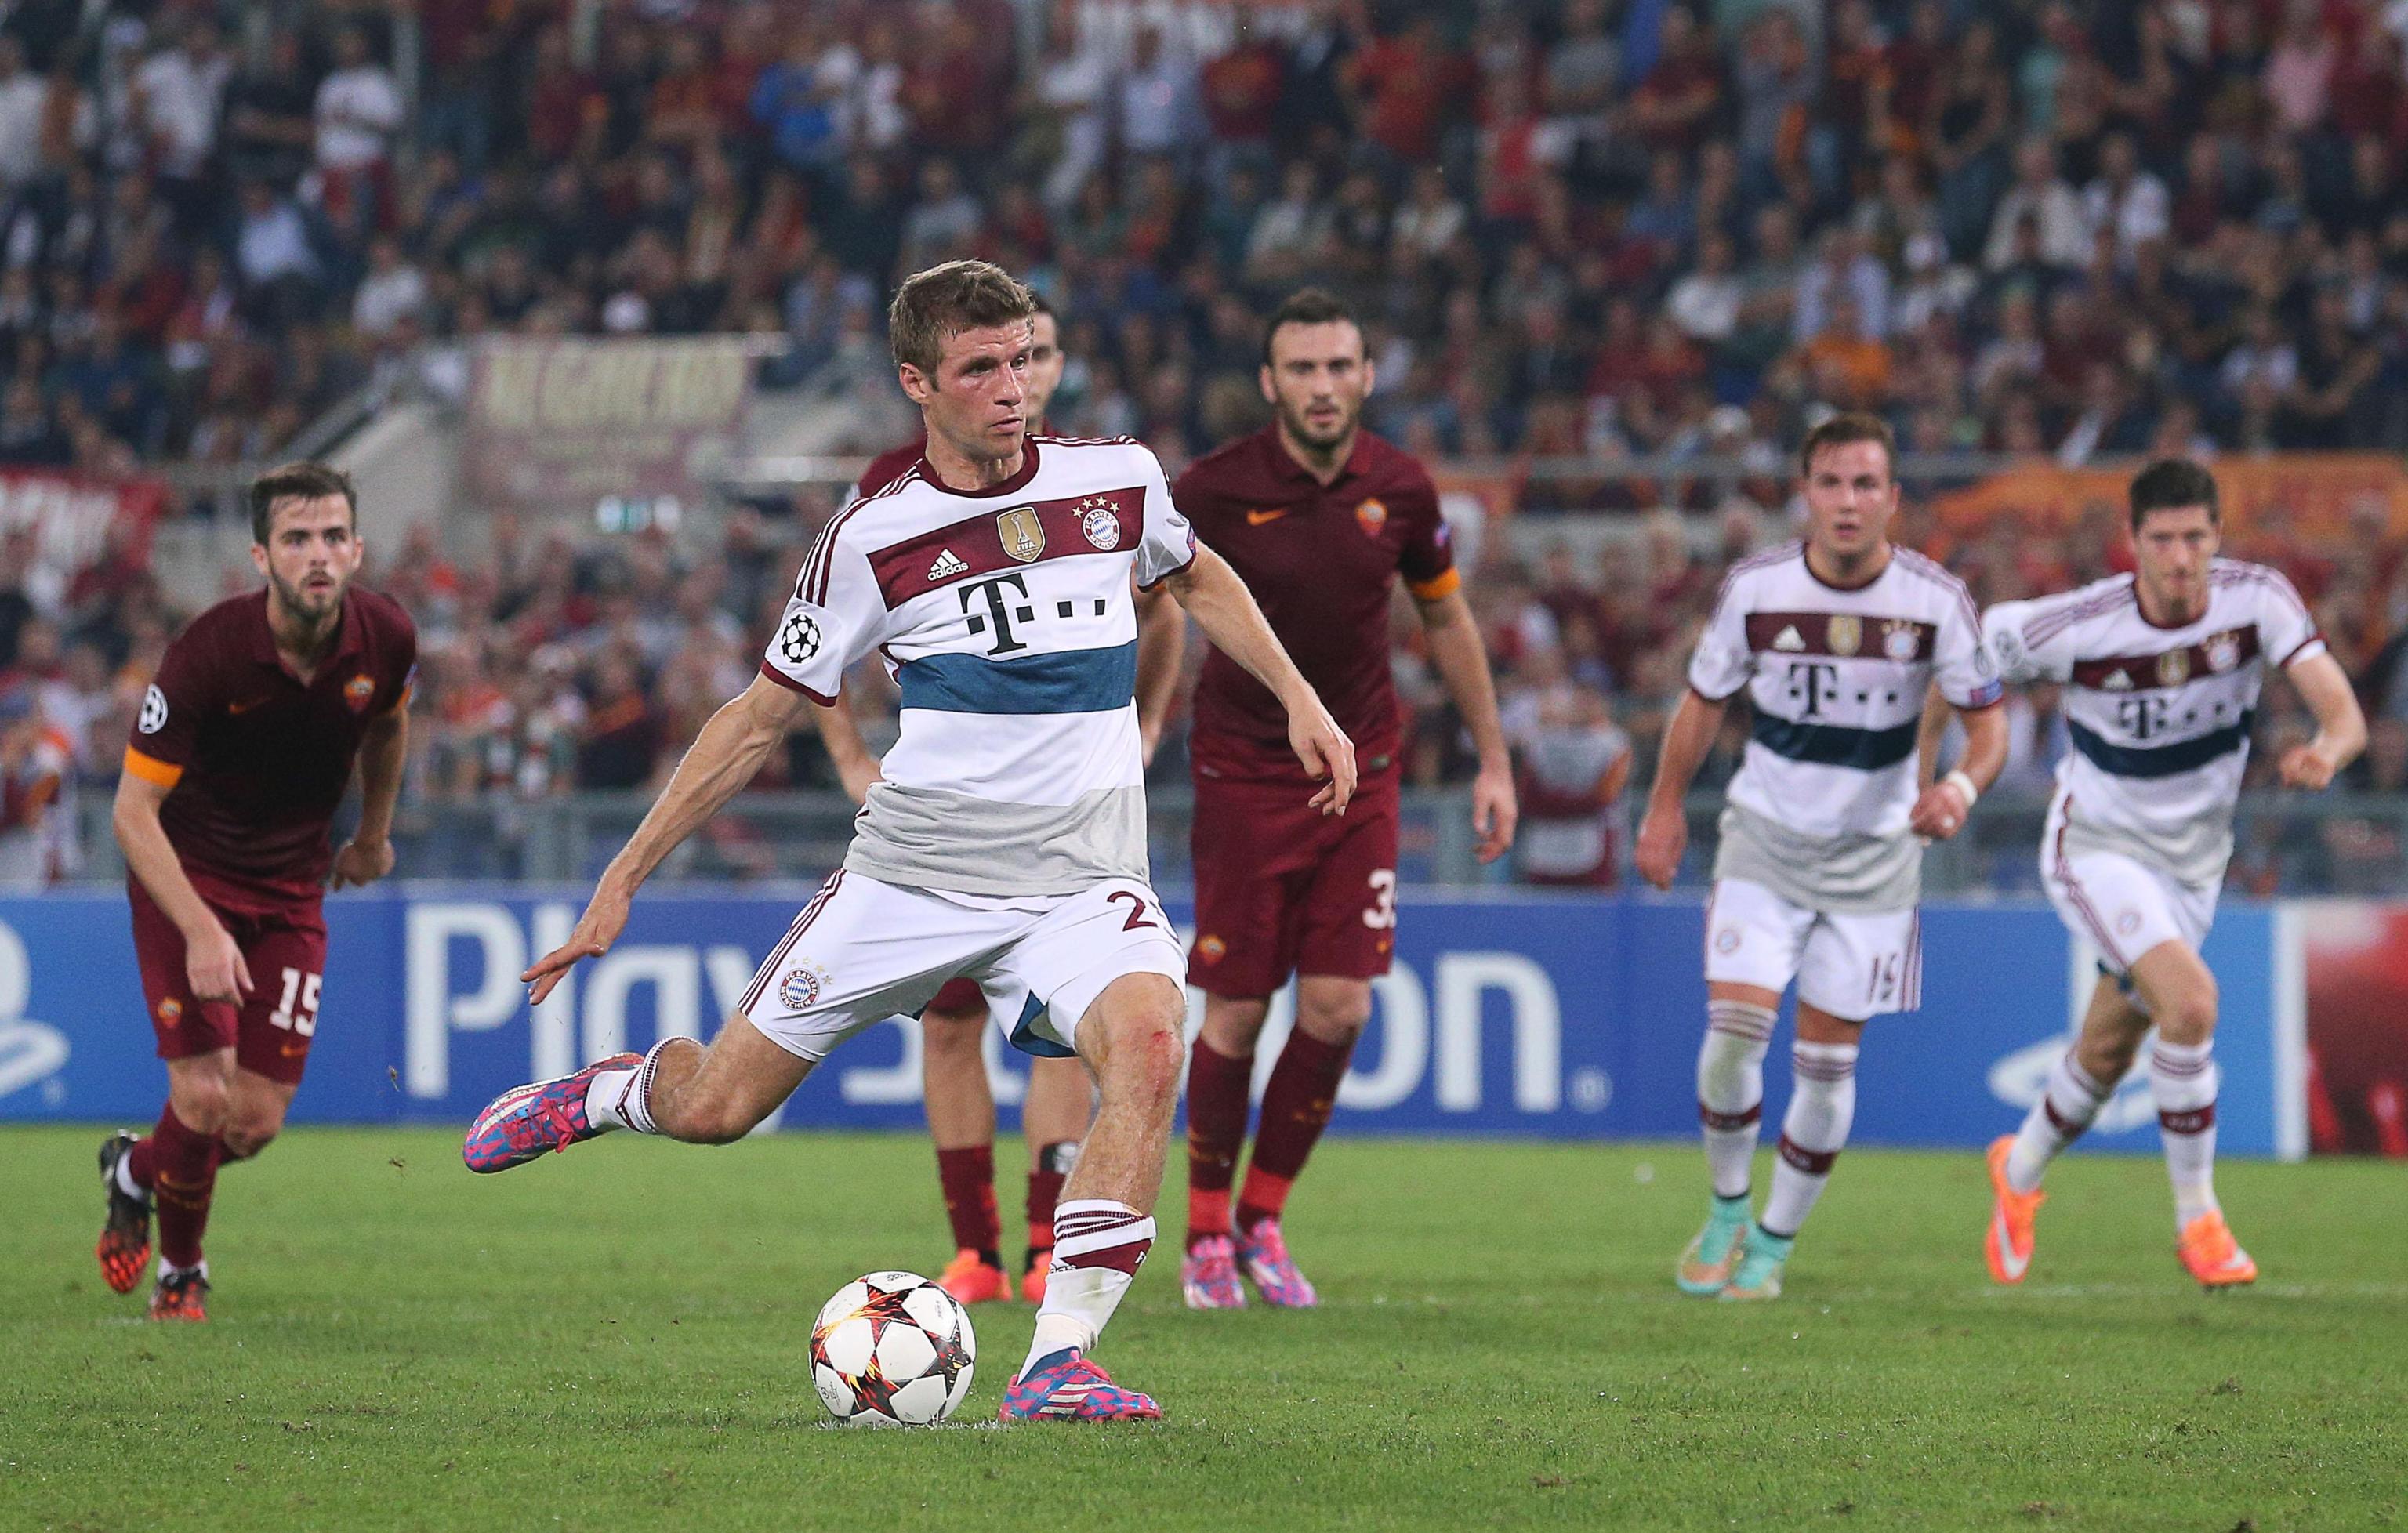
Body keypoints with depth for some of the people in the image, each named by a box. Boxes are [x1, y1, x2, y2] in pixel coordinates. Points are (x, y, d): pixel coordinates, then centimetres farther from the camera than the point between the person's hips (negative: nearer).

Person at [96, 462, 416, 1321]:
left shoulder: (386, 638, -14)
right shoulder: (206, 656, -27)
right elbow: (133, 812, -22)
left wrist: (373, 834, 24)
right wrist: (200, 931, -32)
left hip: (292, 887, 4)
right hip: (187, 876, -4)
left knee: (257, 1122, -2)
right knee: (206, 1094, -16)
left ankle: (135, 1171, 33)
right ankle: (179, 1269, 16)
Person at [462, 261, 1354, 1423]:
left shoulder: (1117, 480, 1)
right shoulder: (873, 537, -4)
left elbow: (1197, 578, 26)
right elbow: (759, 719, 4)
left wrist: (1299, 701, 18)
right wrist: (621, 880, 4)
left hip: (1079, 880, 0)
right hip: (912, 875, 0)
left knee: (1148, 1042, -31)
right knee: (716, 1107, 1)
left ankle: (1056, 1362, -30)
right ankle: (610, 1092, 40)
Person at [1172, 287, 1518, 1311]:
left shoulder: (1398, 490, -3)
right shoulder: (1216, 491, -13)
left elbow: (1447, 620, 12)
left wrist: (1494, 762, 12)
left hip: (1359, 775, 3)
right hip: (1244, 776, -3)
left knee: (1339, 1009, -5)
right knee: (1235, 1016, -3)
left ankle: (1263, 1217, 14)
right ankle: (1207, 1235, 14)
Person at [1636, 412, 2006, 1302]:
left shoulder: (1935, 601, -13)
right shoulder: (1755, 589, -11)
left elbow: (1987, 721, -5)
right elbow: (1703, 703, 6)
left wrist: (1962, 787, -25)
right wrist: (1665, 808, 11)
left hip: (1873, 853, 0)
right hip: (1765, 837, 0)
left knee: (1827, 1061, 0)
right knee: (1734, 1030, -15)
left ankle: (1774, 1242, 18)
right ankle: (1726, 1210, 10)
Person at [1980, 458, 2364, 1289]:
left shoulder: (2258, 599, -19)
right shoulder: (2076, 627, -25)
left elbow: (2344, 713, -26)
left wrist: (2326, 753, -49)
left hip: (2192, 860, 4)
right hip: (2097, 846, -4)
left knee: (2108, 1055, 17)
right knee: (2191, 1001, -27)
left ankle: (2021, 1171, 47)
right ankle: (2197, 1219, -12)